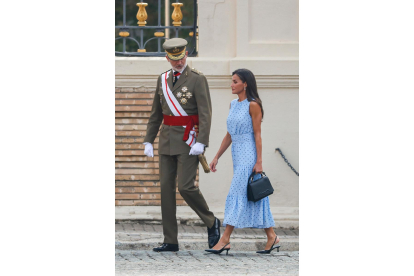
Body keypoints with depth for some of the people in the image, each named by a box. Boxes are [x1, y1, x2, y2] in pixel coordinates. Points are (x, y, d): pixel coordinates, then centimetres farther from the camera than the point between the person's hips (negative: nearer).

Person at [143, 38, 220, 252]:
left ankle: (211, 222, 11)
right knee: (166, 188, 2)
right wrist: (148, 141, 10)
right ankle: (170, 241, 5)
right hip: (167, 139, 6)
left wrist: (201, 143, -23)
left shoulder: (197, 79, -7)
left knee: (186, 187, -13)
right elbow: (156, 113, 17)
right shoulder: (163, 79, 12)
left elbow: (205, 113, -13)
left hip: (188, 140, -6)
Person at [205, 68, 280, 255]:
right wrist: (217, 157, 15)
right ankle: (271, 237, 14)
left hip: (249, 155, -9)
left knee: (236, 194, -11)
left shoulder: (253, 105, -10)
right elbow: (229, 135, 17)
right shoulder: (233, 105, 13)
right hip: (237, 155, 9)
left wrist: (259, 161, -16)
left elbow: (257, 135, -12)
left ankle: (225, 240, -12)